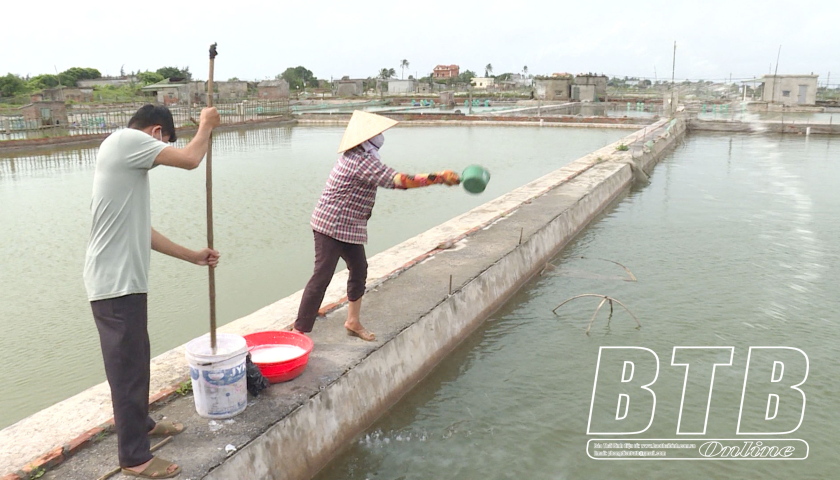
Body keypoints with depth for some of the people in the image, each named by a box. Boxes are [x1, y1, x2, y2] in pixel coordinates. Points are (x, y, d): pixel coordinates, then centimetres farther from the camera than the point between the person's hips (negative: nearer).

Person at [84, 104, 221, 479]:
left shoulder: (128, 160, 19)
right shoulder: (124, 139, -10)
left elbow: (141, 232, 19)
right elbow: (190, 160, -19)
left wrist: (193, 257, 19)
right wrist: (206, 125, -1)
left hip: (121, 280, 10)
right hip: (116, 283, -10)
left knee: (133, 360, 24)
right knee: (128, 366, 0)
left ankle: (140, 423, 43)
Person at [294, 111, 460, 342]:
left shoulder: (356, 156, 9)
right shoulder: (362, 161, -22)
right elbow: (400, 181, -28)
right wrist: (440, 177, -26)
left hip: (348, 227, 10)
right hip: (331, 226, -10)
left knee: (359, 270, 15)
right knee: (322, 276, -9)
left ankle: (353, 322, 30)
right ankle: (299, 330, -3)